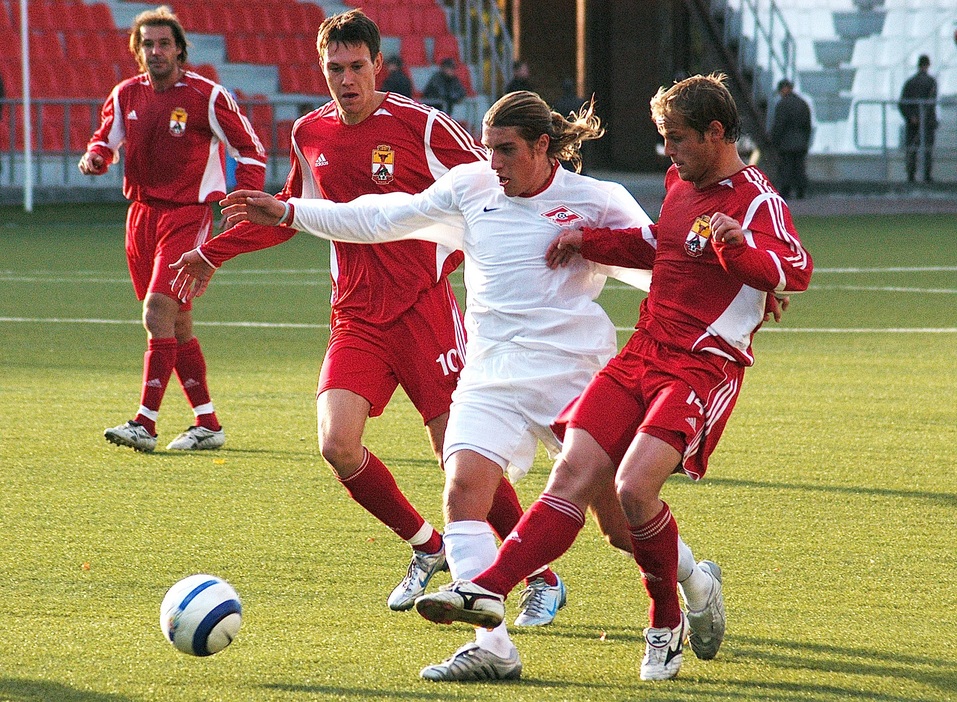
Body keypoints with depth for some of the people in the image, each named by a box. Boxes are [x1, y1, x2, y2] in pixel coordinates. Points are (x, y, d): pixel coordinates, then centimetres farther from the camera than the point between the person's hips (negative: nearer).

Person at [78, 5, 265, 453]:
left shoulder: (206, 96, -9)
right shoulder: (126, 95, 6)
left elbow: (249, 147, -4)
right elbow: (107, 138, 20)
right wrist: (95, 156, -4)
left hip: (188, 215, -6)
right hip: (142, 212, 6)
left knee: (157, 313, -17)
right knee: (177, 325, 10)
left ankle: (145, 424, -18)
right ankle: (207, 424, 18)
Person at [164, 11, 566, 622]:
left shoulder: (420, 125, -8)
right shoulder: (310, 134, 8)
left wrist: (456, 252, -12)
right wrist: (216, 252, 26)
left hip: (424, 308, -4)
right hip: (356, 315, 4)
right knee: (338, 445, -14)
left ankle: (544, 578, 8)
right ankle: (426, 548, 11)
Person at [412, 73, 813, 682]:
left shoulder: (756, 199, -10)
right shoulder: (681, 182, 17)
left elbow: (797, 271, -28)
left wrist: (738, 246, -46)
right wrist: (588, 241, 27)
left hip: (704, 367, -8)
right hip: (643, 354, 8)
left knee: (634, 484, -24)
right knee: (573, 474, -7)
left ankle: (669, 619, -2)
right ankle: (488, 590, -14)